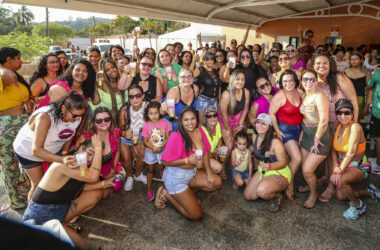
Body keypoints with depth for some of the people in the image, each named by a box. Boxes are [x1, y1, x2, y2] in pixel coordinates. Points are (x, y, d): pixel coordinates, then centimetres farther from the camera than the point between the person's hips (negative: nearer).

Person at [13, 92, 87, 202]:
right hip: (28, 150, -4)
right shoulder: (45, 117, -41)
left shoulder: (77, 117, -23)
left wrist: (65, 151, -16)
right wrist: (62, 159, -56)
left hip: (54, 149, 5)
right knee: (39, 185, 2)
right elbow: (36, 150, -44)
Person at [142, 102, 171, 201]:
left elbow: (167, 138, -8)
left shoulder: (164, 123, -11)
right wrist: (154, 148, -19)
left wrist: (161, 147, -21)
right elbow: (145, 141, -10)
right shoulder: (146, 126, -13)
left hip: (162, 150, 0)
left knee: (161, 168, 15)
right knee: (150, 170, 13)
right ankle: (149, 189, 25)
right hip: (150, 151, 0)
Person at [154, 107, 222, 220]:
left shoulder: (199, 130, -5)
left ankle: (185, 192, 7)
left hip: (192, 172, 7)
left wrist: (209, 173, 0)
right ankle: (167, 194, 12)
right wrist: (187, 160, -27)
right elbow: (166, 162, -18)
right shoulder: (176, 136, -23)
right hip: (176, 176, -7)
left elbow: (205, 152, 6)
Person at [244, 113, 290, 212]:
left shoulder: (275, 142, -26)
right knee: (248, 195, 3)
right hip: (262, 171, 8)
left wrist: (270, 166, -40)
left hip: (279, 173, -7)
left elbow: (283, 162, -22)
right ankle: (268, 188, 25)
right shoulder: (254, 136, -3)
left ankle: (277, 196, 0)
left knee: (261, 191, -34)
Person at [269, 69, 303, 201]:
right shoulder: (279, 96, -18)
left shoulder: (299, 92, 0)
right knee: (297, 158, -12)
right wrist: (277, 131, -14)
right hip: (286, 130, -6)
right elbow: (271, 113, -15)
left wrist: (303, 127, 11)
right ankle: (289, 187, 9)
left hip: (299, 128, 6)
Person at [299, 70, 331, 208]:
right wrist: (303, 132, 7)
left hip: (320, 137, -7)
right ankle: (310, 186, 45)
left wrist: (316, 139, -17)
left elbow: (324, 121, -23)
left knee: (307, 170, -3)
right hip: (307, 136, 8)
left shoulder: (319, 96, -18)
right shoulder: (305, 96, 8)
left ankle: (314, 194, 25)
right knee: (304, 168, 17)